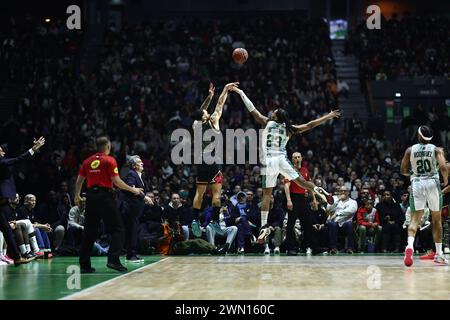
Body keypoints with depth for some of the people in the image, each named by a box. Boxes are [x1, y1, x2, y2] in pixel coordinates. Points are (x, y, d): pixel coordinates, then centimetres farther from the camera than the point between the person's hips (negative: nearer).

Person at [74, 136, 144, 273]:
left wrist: (77, 196, 28)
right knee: (117, 229, 1)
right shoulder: (109, 160, -4)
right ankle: (113, 260, -12)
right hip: (105, 196, -5)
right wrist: (132, 190, 1)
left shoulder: (88, 161, 11)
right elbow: (116, 181, -10)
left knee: (89, 231, 10)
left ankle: (84, 265, 9)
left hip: (91, 196, 6)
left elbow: (79, 180, 14)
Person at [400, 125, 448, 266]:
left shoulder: (410, 150, 6)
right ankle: (439, 254, 18)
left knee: (415, 219, -3)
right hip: (432, 183, 0)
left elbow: (403, 171, 7)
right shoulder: (436, 150, 2)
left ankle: (410, 245, -31)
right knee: (436, 220, 13)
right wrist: (445, 180, 6)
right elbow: (443, 167, -12)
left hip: (416, 184, 1)